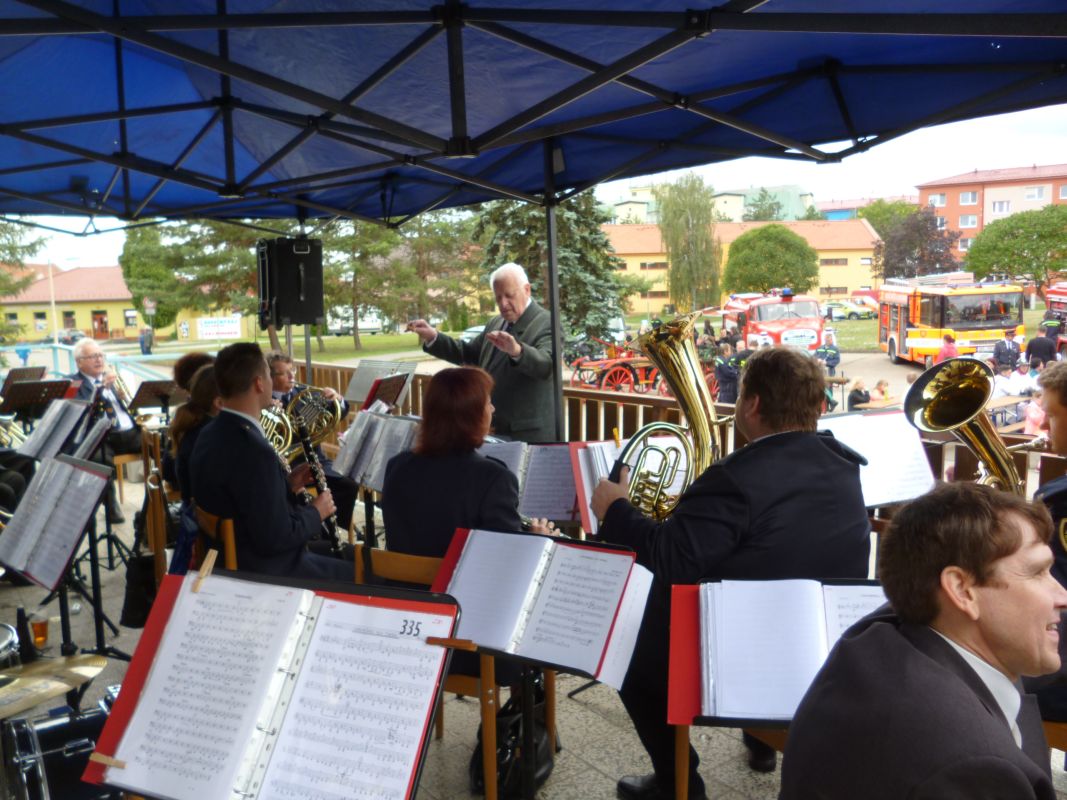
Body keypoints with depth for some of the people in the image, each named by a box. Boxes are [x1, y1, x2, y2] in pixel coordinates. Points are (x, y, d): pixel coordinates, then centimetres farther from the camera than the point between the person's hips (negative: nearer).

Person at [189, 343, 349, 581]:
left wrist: (287, 486, 3)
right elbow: (276, 539, -27)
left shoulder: (212, 434, 0)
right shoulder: (254, 451, -30)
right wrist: (316, 512, -11)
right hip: (263, 572, -10)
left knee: (339, 554, 24)